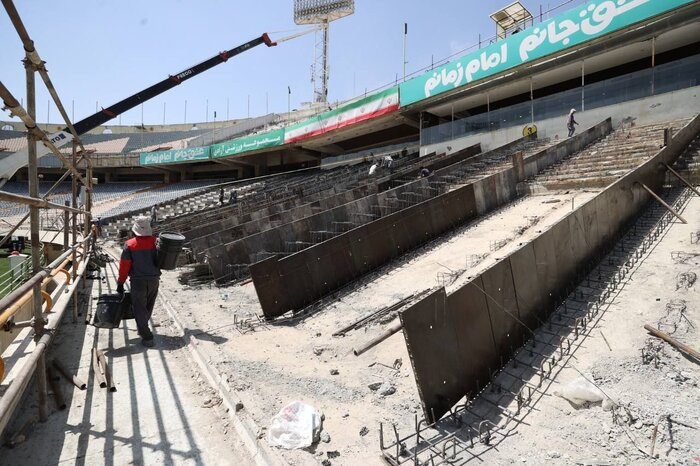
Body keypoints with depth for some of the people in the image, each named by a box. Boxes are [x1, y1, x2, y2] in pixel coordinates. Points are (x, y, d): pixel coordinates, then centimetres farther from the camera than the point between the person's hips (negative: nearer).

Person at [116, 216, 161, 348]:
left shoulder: (130, 244, -10)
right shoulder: (156, 242, -5)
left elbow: (124, 265, -7)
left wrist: (120, 283, 1)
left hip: (138, 281, -3)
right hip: (154, 279, 3)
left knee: (139, 308, 3)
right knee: (148, 306, 20)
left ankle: (147, 337, -3)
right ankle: (142, 329, 37)